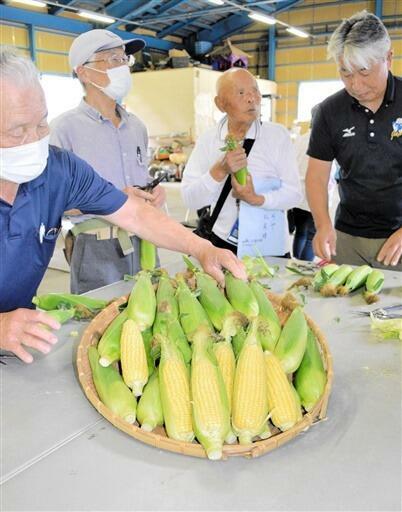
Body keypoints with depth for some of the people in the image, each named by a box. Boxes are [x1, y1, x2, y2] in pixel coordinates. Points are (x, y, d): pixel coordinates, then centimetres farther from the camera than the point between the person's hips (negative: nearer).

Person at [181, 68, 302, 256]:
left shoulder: (277, 135, -6)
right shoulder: (207, 140, -2)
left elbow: (293, 194, -9)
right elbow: (190, 200, -9)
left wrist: (256, 199, -26)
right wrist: (220, 171, -24)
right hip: (223, 242, 1)